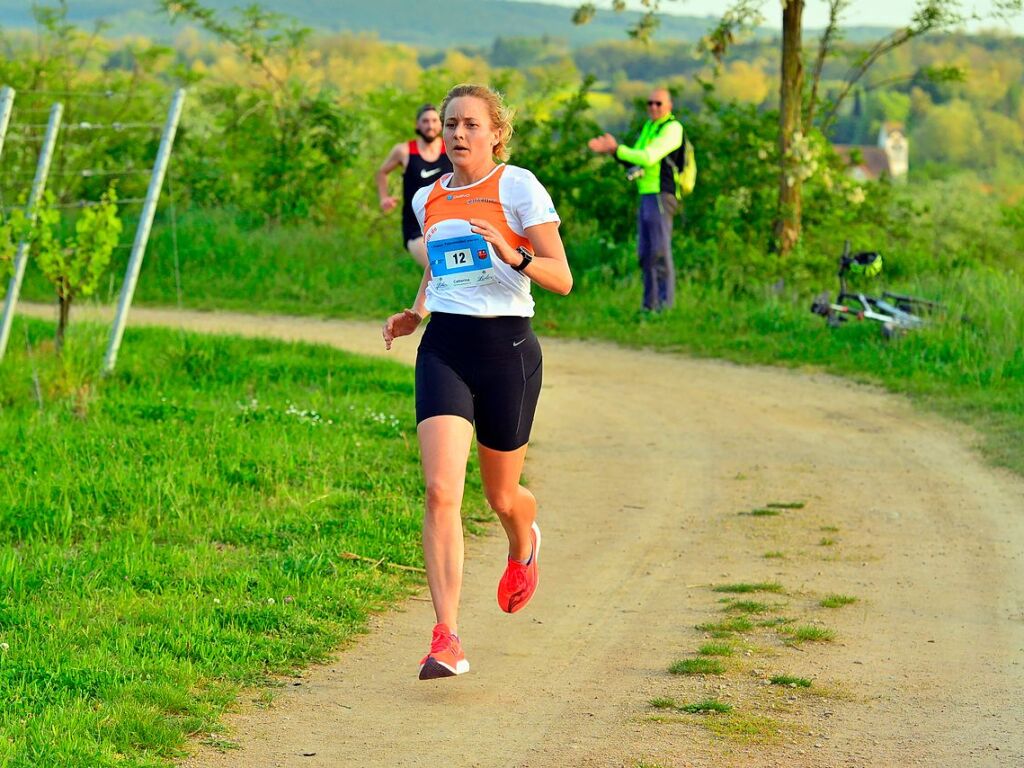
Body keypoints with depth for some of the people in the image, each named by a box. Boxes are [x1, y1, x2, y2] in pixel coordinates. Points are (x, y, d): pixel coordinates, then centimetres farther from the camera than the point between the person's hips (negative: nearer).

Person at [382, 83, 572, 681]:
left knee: (501, 495, 12)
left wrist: (516, 257, -26)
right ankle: (447, 639, -18)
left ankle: (525, 545, 51)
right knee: (441, 491, -15)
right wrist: (416, 314, 11)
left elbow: (563, 279, -8)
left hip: (507, 348, -3)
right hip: (443, 350, 3)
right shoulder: (429, 199, 11)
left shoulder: (518, 188, -4)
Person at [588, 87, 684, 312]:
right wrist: (613, 150, 3)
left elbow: (648, 158, -19)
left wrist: (616, 149, -15)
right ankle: (650, 305, 12)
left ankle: (666, 304, -11)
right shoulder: (649, 127, 19)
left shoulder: (672, 128, -9)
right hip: (646, 198, 9)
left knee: (660, 251, -12)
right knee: (645, 253, 8)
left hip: (661, 198, -9)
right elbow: (635, 160, 19)